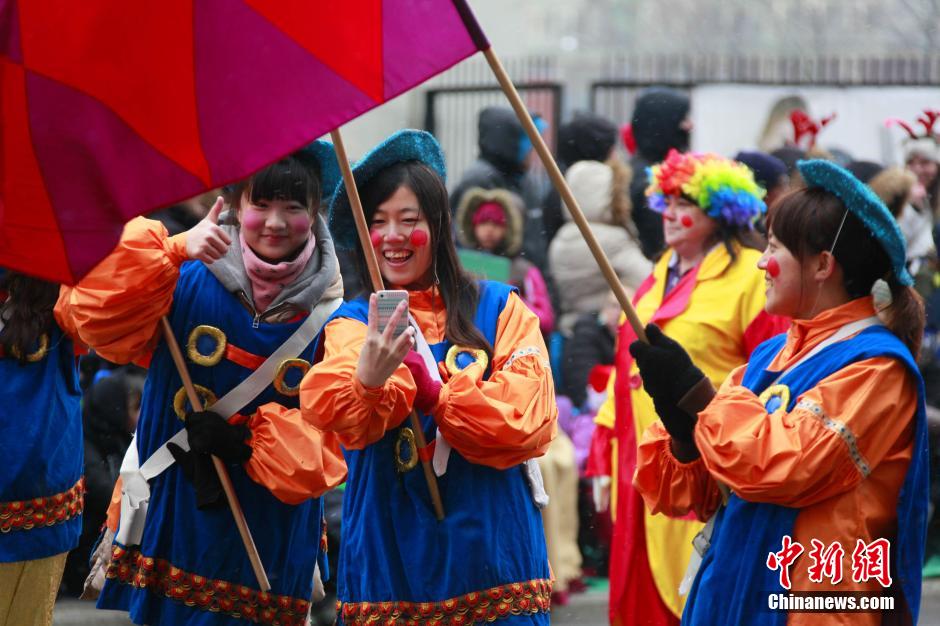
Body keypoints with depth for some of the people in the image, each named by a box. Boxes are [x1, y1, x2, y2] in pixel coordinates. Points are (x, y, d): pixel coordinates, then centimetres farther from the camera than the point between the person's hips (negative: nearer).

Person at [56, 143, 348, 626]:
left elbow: (325, 447, -5)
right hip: (169, 516, 0)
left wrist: (246, 439, -18)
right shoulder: (188, 281, -3)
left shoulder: (330, 319, -2)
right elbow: (99, 317, -19)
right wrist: (172, 252, -28)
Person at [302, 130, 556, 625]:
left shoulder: (499, 308, 5)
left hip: (492, 556, -1)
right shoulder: (352, 323, 6)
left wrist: (432, 390, -18)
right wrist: (368, 380, -37)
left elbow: (529, 420, -7)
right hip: (389, 562, 1)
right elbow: (354, 423, -15)